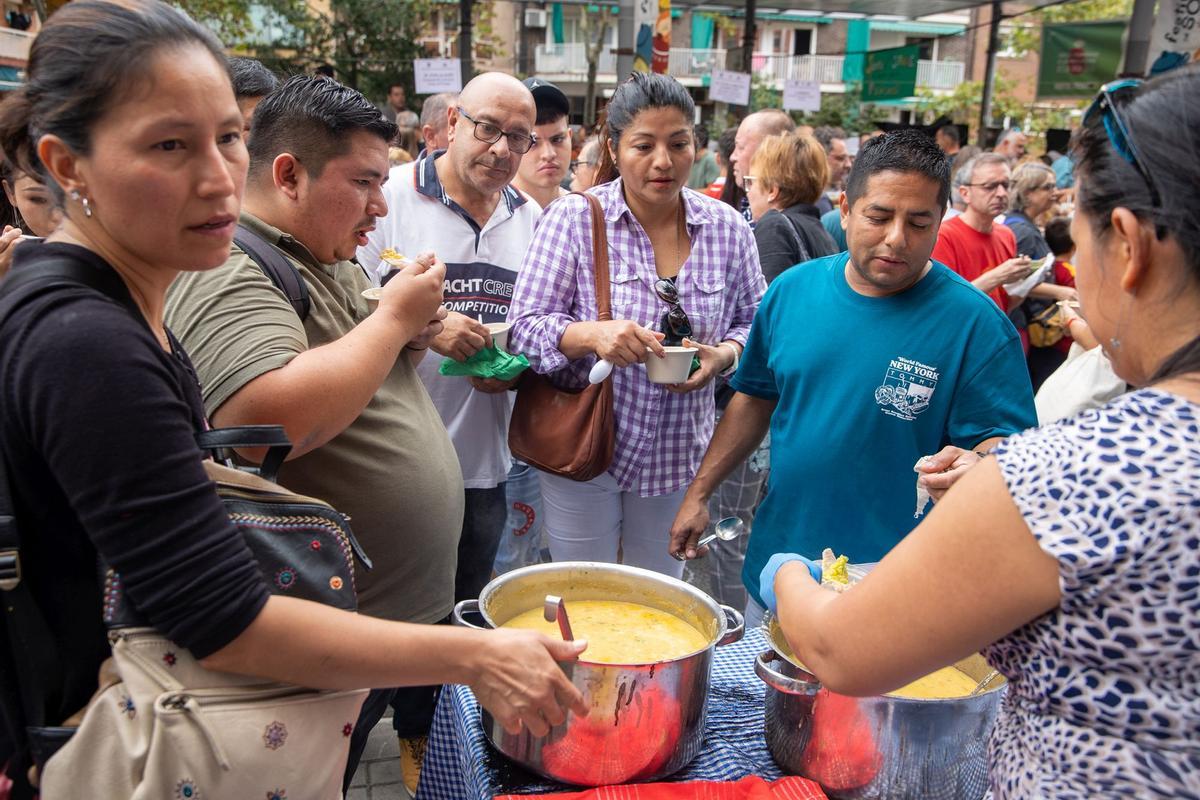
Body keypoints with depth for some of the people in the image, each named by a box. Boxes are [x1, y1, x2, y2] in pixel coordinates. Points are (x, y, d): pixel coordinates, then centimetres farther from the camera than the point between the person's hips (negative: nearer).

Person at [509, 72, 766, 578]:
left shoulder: (728, 228, -1)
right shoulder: (573, 218, -10)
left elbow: (754, 323, 7)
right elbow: (525, 327, -13)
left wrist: (724, 354, -16)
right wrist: (590, 334, -33)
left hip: (679, 455, 3)